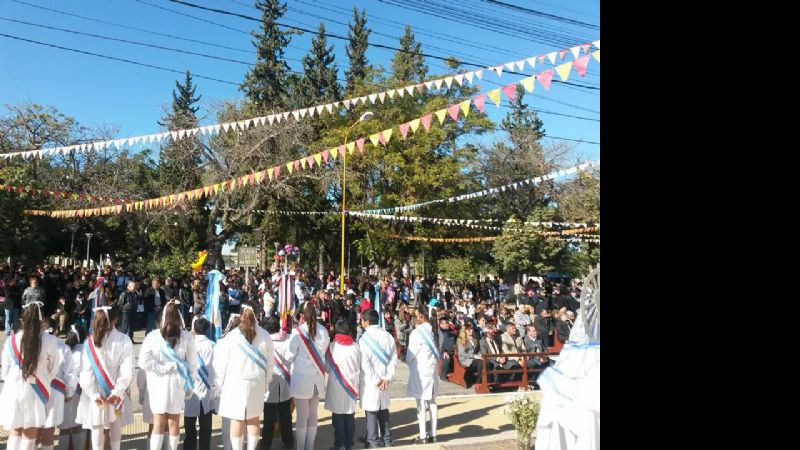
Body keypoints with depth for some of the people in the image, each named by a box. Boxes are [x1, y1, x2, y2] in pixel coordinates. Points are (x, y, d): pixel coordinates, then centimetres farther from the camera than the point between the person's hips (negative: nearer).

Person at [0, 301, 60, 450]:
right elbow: (54, 370, 0)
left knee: (14, 433, 15)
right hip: (36, 391, -1)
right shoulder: (50, 341, -13)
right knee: (30, 436, 10)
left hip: (14, 390, 1)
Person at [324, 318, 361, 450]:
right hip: (351, 385, 3)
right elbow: (359, 368, 4)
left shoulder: (332, 346, -11)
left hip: (337, 386, -2)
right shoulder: (355, 347, -5)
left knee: (338, 416, 6)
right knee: (350, 416, 11)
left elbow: (327, 367, -1)